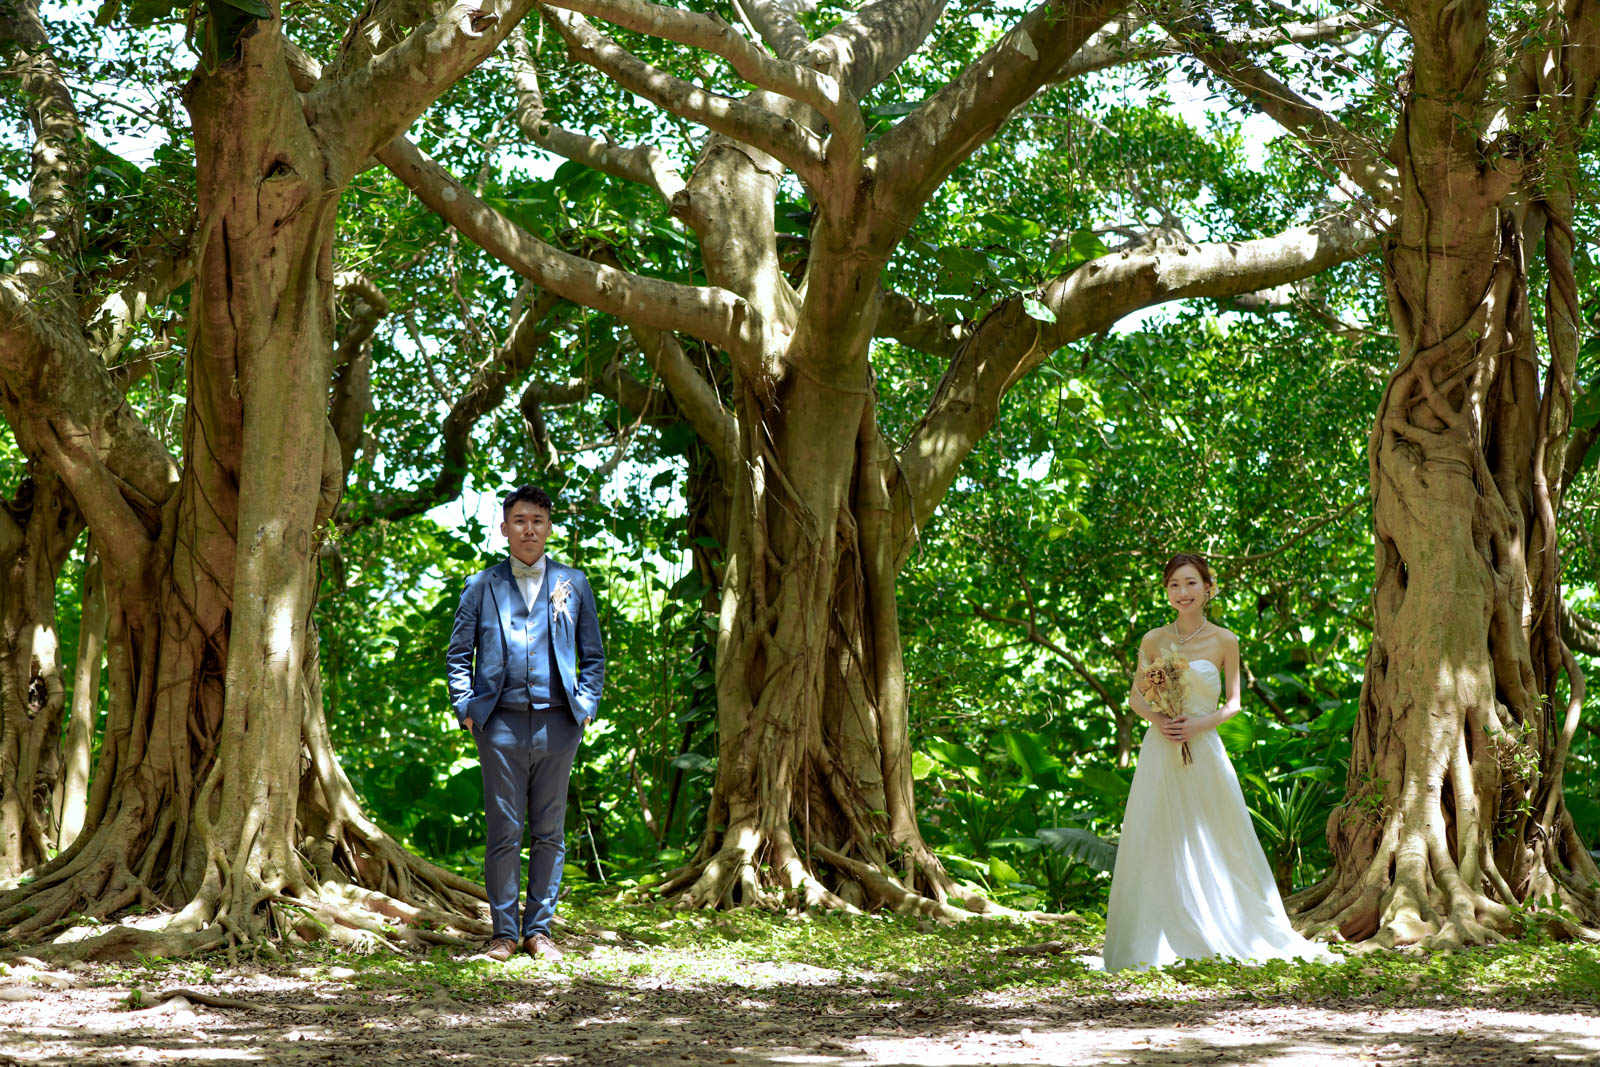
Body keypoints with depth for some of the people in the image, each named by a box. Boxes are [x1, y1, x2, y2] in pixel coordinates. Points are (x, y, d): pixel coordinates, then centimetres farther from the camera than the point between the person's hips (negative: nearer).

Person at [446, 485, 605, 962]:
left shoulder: (573, 584, 12)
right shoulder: (482, 586, 9)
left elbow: (592, 655, 15)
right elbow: (458, 654, 12)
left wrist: (586, 706, 2)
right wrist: (466, 708, 1)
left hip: (557, 724, 1)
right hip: (502, 724, -1)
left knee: (550, 832, 5)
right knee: (504, 832, -1)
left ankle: (539, 929, 13)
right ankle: (505, 931, 7)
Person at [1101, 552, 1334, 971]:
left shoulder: (1224, 641, 0)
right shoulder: (1153, 640, 4)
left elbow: (1233, 703, 5)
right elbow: (1136, 695, 11)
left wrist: (1199, 723, -12)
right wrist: (1157, 719, -9)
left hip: (1204, 751, -1)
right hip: (1160, 753, 1)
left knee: (1215, 845, 1)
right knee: (1156, 847, 1)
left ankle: (1223, 936, 14)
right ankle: (1154, 944, 7)